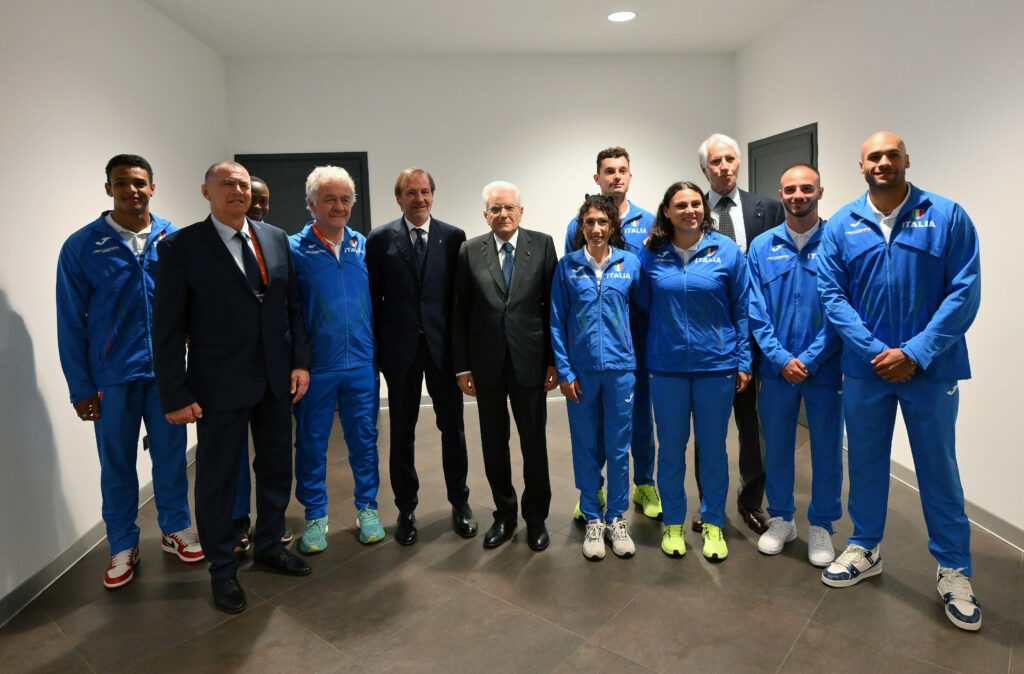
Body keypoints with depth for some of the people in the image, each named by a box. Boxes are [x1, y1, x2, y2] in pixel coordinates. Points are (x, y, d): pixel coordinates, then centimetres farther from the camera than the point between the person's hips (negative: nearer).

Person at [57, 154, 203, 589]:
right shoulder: (82, 246, -3)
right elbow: (71, 321, -1)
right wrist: (80, 387, -3)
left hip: (166, 371, 1)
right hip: (112, 376, -1)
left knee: (171, 454, 12)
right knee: (117, 463, 11)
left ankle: (176, 530, 31)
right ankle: (123, 546, 28)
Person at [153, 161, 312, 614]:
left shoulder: (276, 239, 6)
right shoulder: (181, 246, -6)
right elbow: (167, 327, -8)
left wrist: (300, 361, 2)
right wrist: (175, 395, -11)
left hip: (277, 381, 5)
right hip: (220, 388, -4)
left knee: (276, 469, 16)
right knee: (217, 479, 9)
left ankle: (268, 547, 38)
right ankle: (223, 569, 29)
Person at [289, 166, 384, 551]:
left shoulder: (363, 246, 6)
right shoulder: (294, 250, -4)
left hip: (361, 364, 3)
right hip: (315, 368, -2)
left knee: (364, 439, 11)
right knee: (311, 443, 9)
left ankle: (367, 508, 28)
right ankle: (315, 516, 26)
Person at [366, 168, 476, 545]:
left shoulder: (454, 238, 3)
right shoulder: (379, 240, 2)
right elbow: (373, 298, 2)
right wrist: (376, 348, -2)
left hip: (444, 345, 0)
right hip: (401, 348, 0)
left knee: (453, 427, 9)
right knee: (402, 431, 10)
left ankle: (460, 503, 27)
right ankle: (406, 510, 26)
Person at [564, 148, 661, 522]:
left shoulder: (649, 224, 6)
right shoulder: (579, 225, 2)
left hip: (638, 334, 1)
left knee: (641, 409, 10)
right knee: (594, 411, 7)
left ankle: (645, 485, 27)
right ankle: (592, 491, 22)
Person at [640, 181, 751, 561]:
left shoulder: (727, 251, -1)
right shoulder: (651, 255, 1)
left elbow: (742, 310, 2)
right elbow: (643, 308, 8)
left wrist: (743, 361, 0)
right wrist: (642, 359, 1)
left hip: (716, 364, 0)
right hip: (666, 366, 1)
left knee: (713, 448, 10)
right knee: (670, 447, 10)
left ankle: (713, 523, 27)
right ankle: (673, 523, 26)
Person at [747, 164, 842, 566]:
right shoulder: (762, 247, 3)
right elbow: (755, 311, -1)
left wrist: (810, 360, -12)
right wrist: (781, 359, -10)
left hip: (825, 368, -1)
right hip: (776, 368, 2)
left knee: (826, 450, 9)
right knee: (776, 446, 13)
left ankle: (821, 526, 29)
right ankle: (781, 519, 31)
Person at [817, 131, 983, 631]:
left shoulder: (947, 216, -3)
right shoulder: (842, 225, 1)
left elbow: (964, 293, -9)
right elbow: (832, 294, -4)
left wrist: (916, 353, -16)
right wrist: (875, 351, -13)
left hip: (930, 368, -1)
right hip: (864, 366, 2)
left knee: (938, 467, 9)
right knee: (865, 460, 14)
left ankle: (954, 570, 28)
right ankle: (864, 549, 33)